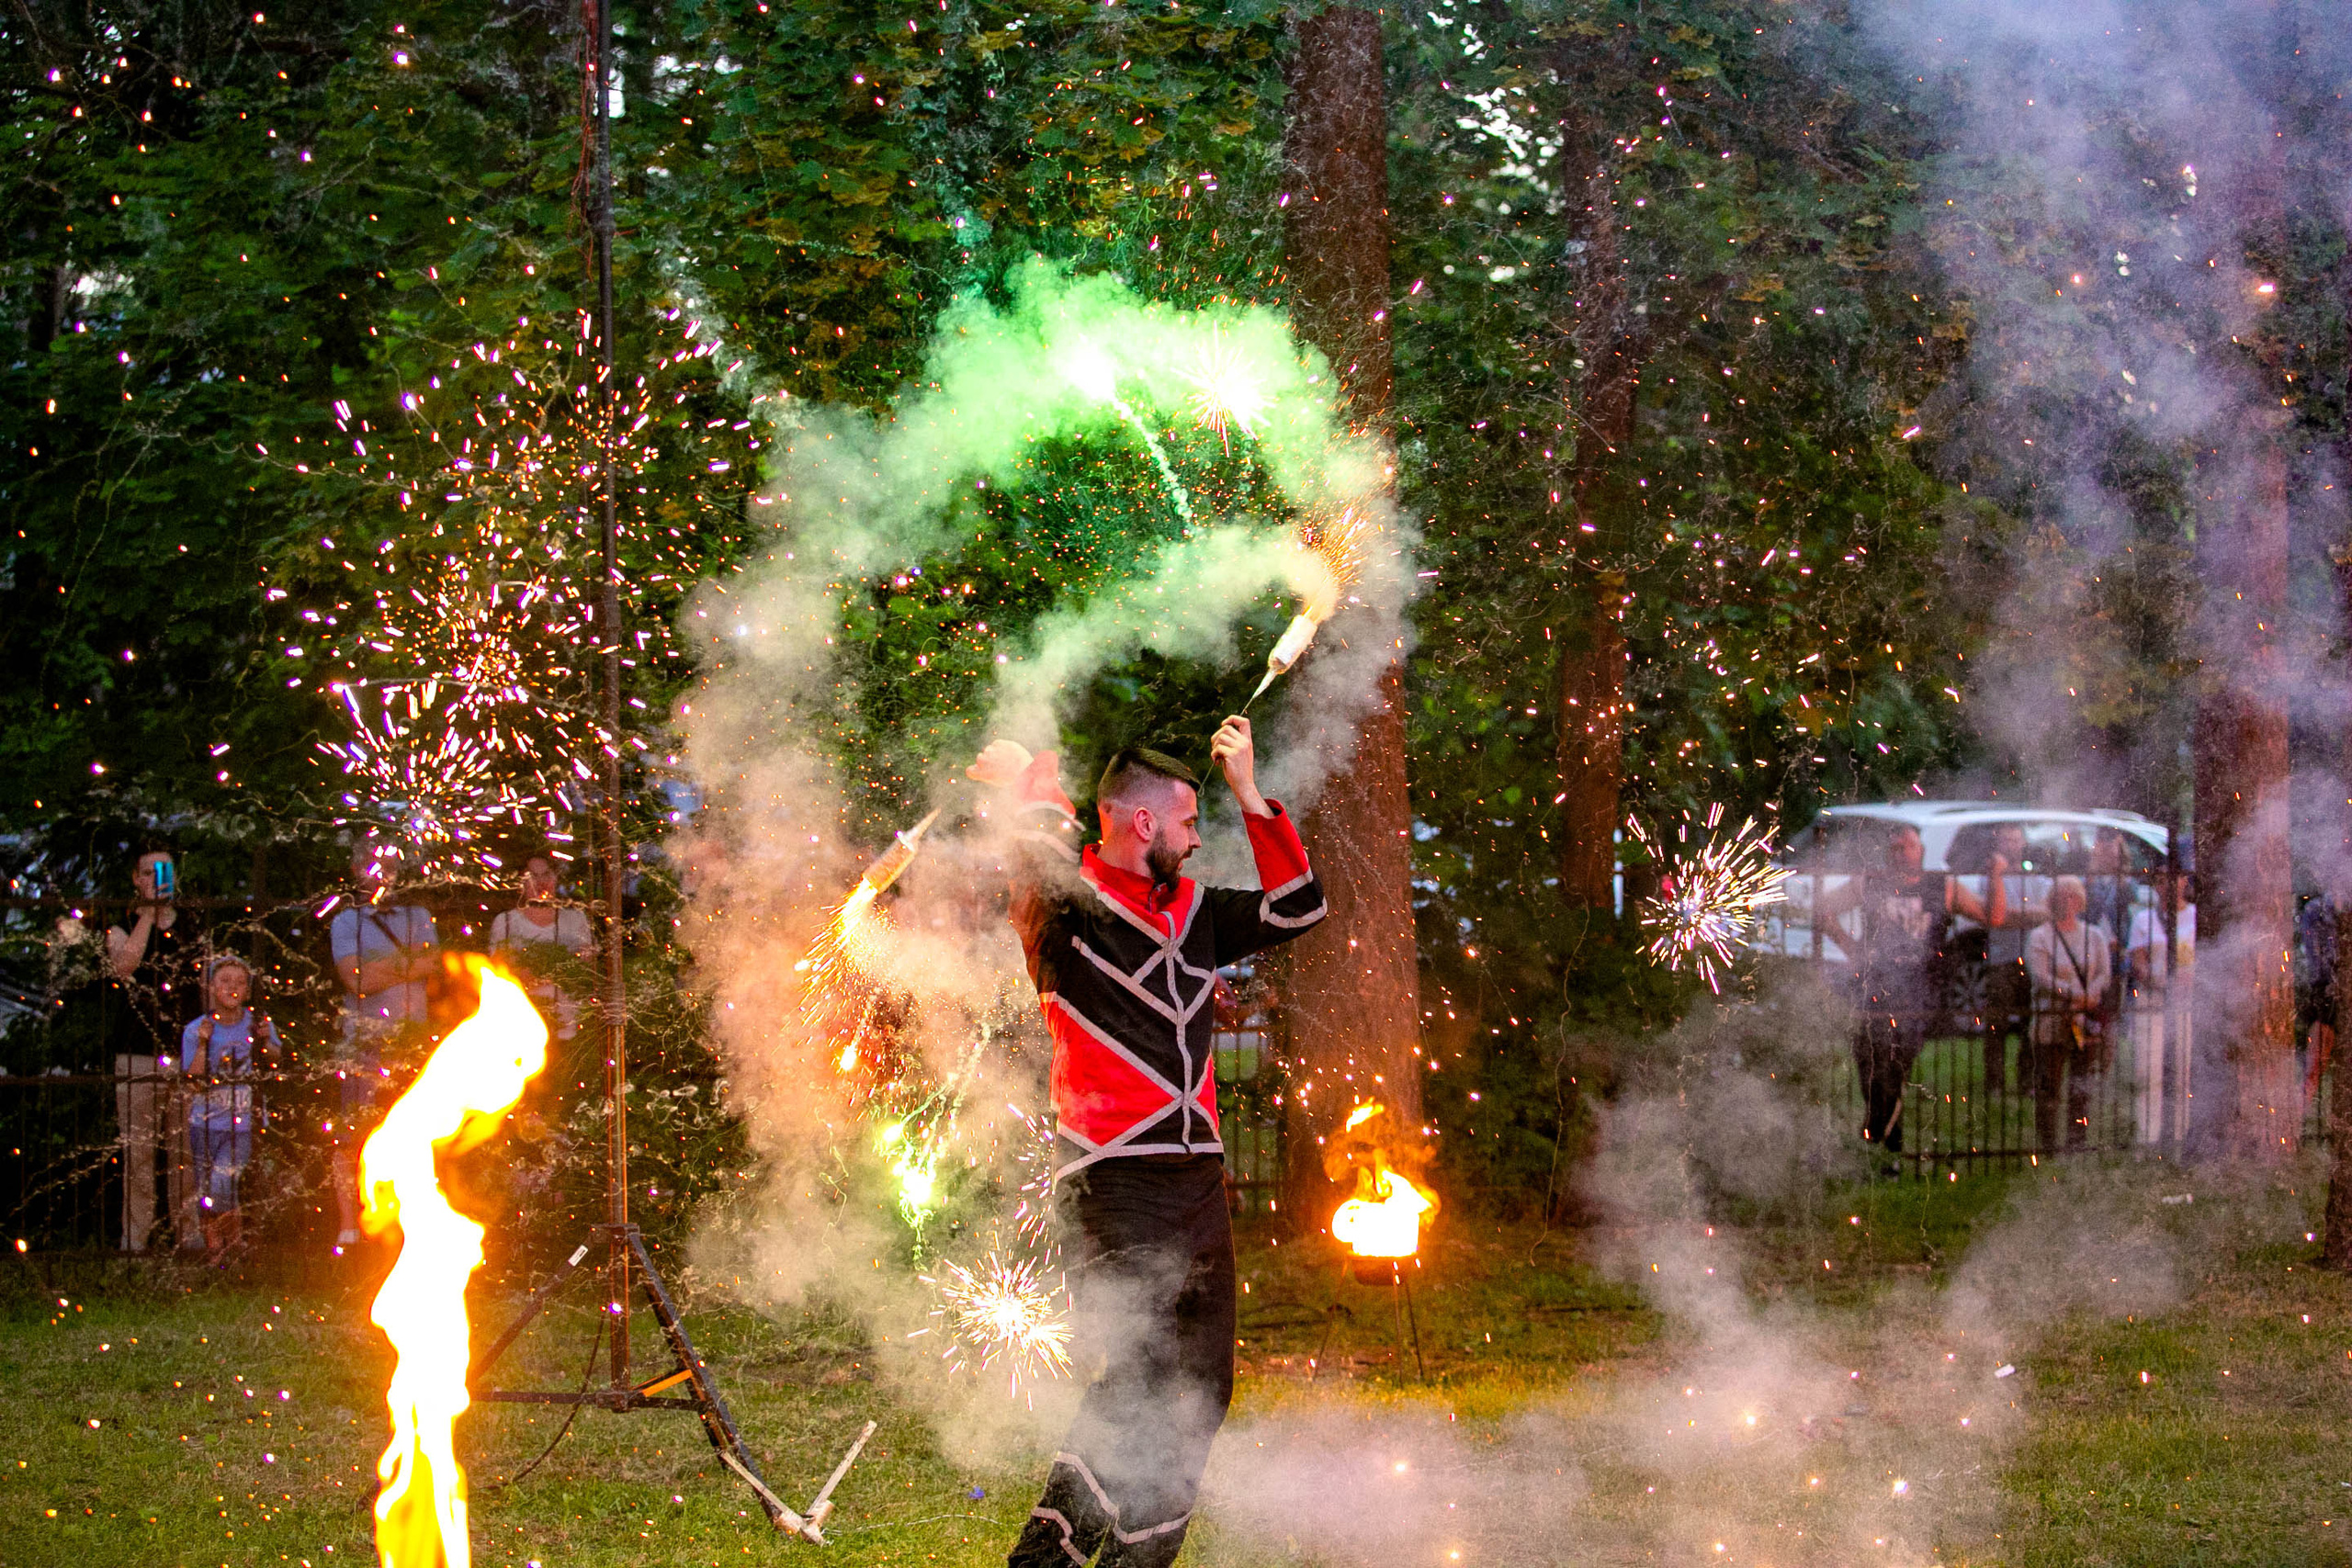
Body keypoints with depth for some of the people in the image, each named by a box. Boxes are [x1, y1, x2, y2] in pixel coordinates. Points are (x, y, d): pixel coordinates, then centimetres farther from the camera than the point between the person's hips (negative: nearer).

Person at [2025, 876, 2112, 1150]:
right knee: (2048, 1086, -2)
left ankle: (2078, 1145, -1)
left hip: (2087, 1024, 2)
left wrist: (2085, 999, -14)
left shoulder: (2094, 936, 13)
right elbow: (2041, 978, -9)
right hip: (2051, 1023, -2)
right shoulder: (2040, 937, 3)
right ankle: (2047, 1145, 4)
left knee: (2082, 1089, -2)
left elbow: (2104, 975, 6)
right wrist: (2076, 994, -20)